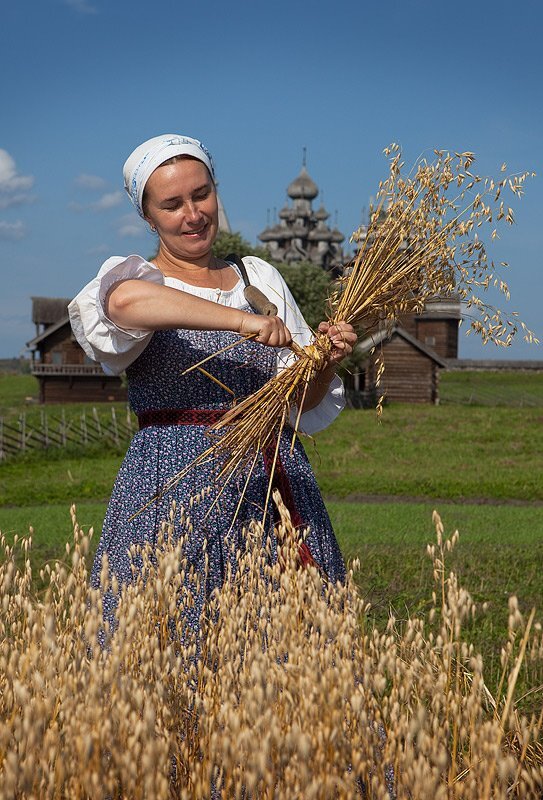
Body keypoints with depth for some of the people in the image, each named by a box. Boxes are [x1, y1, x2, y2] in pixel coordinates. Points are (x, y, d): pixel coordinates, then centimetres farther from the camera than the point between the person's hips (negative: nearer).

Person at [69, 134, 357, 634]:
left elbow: (303, 404, 15)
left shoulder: (261, 277, 16)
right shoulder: (132, 276, 4)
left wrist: (327, 363, -6)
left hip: (275, 479, 4)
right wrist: (242, 320, -31)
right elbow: (126, 300, -25)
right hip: (174, 486, -3)